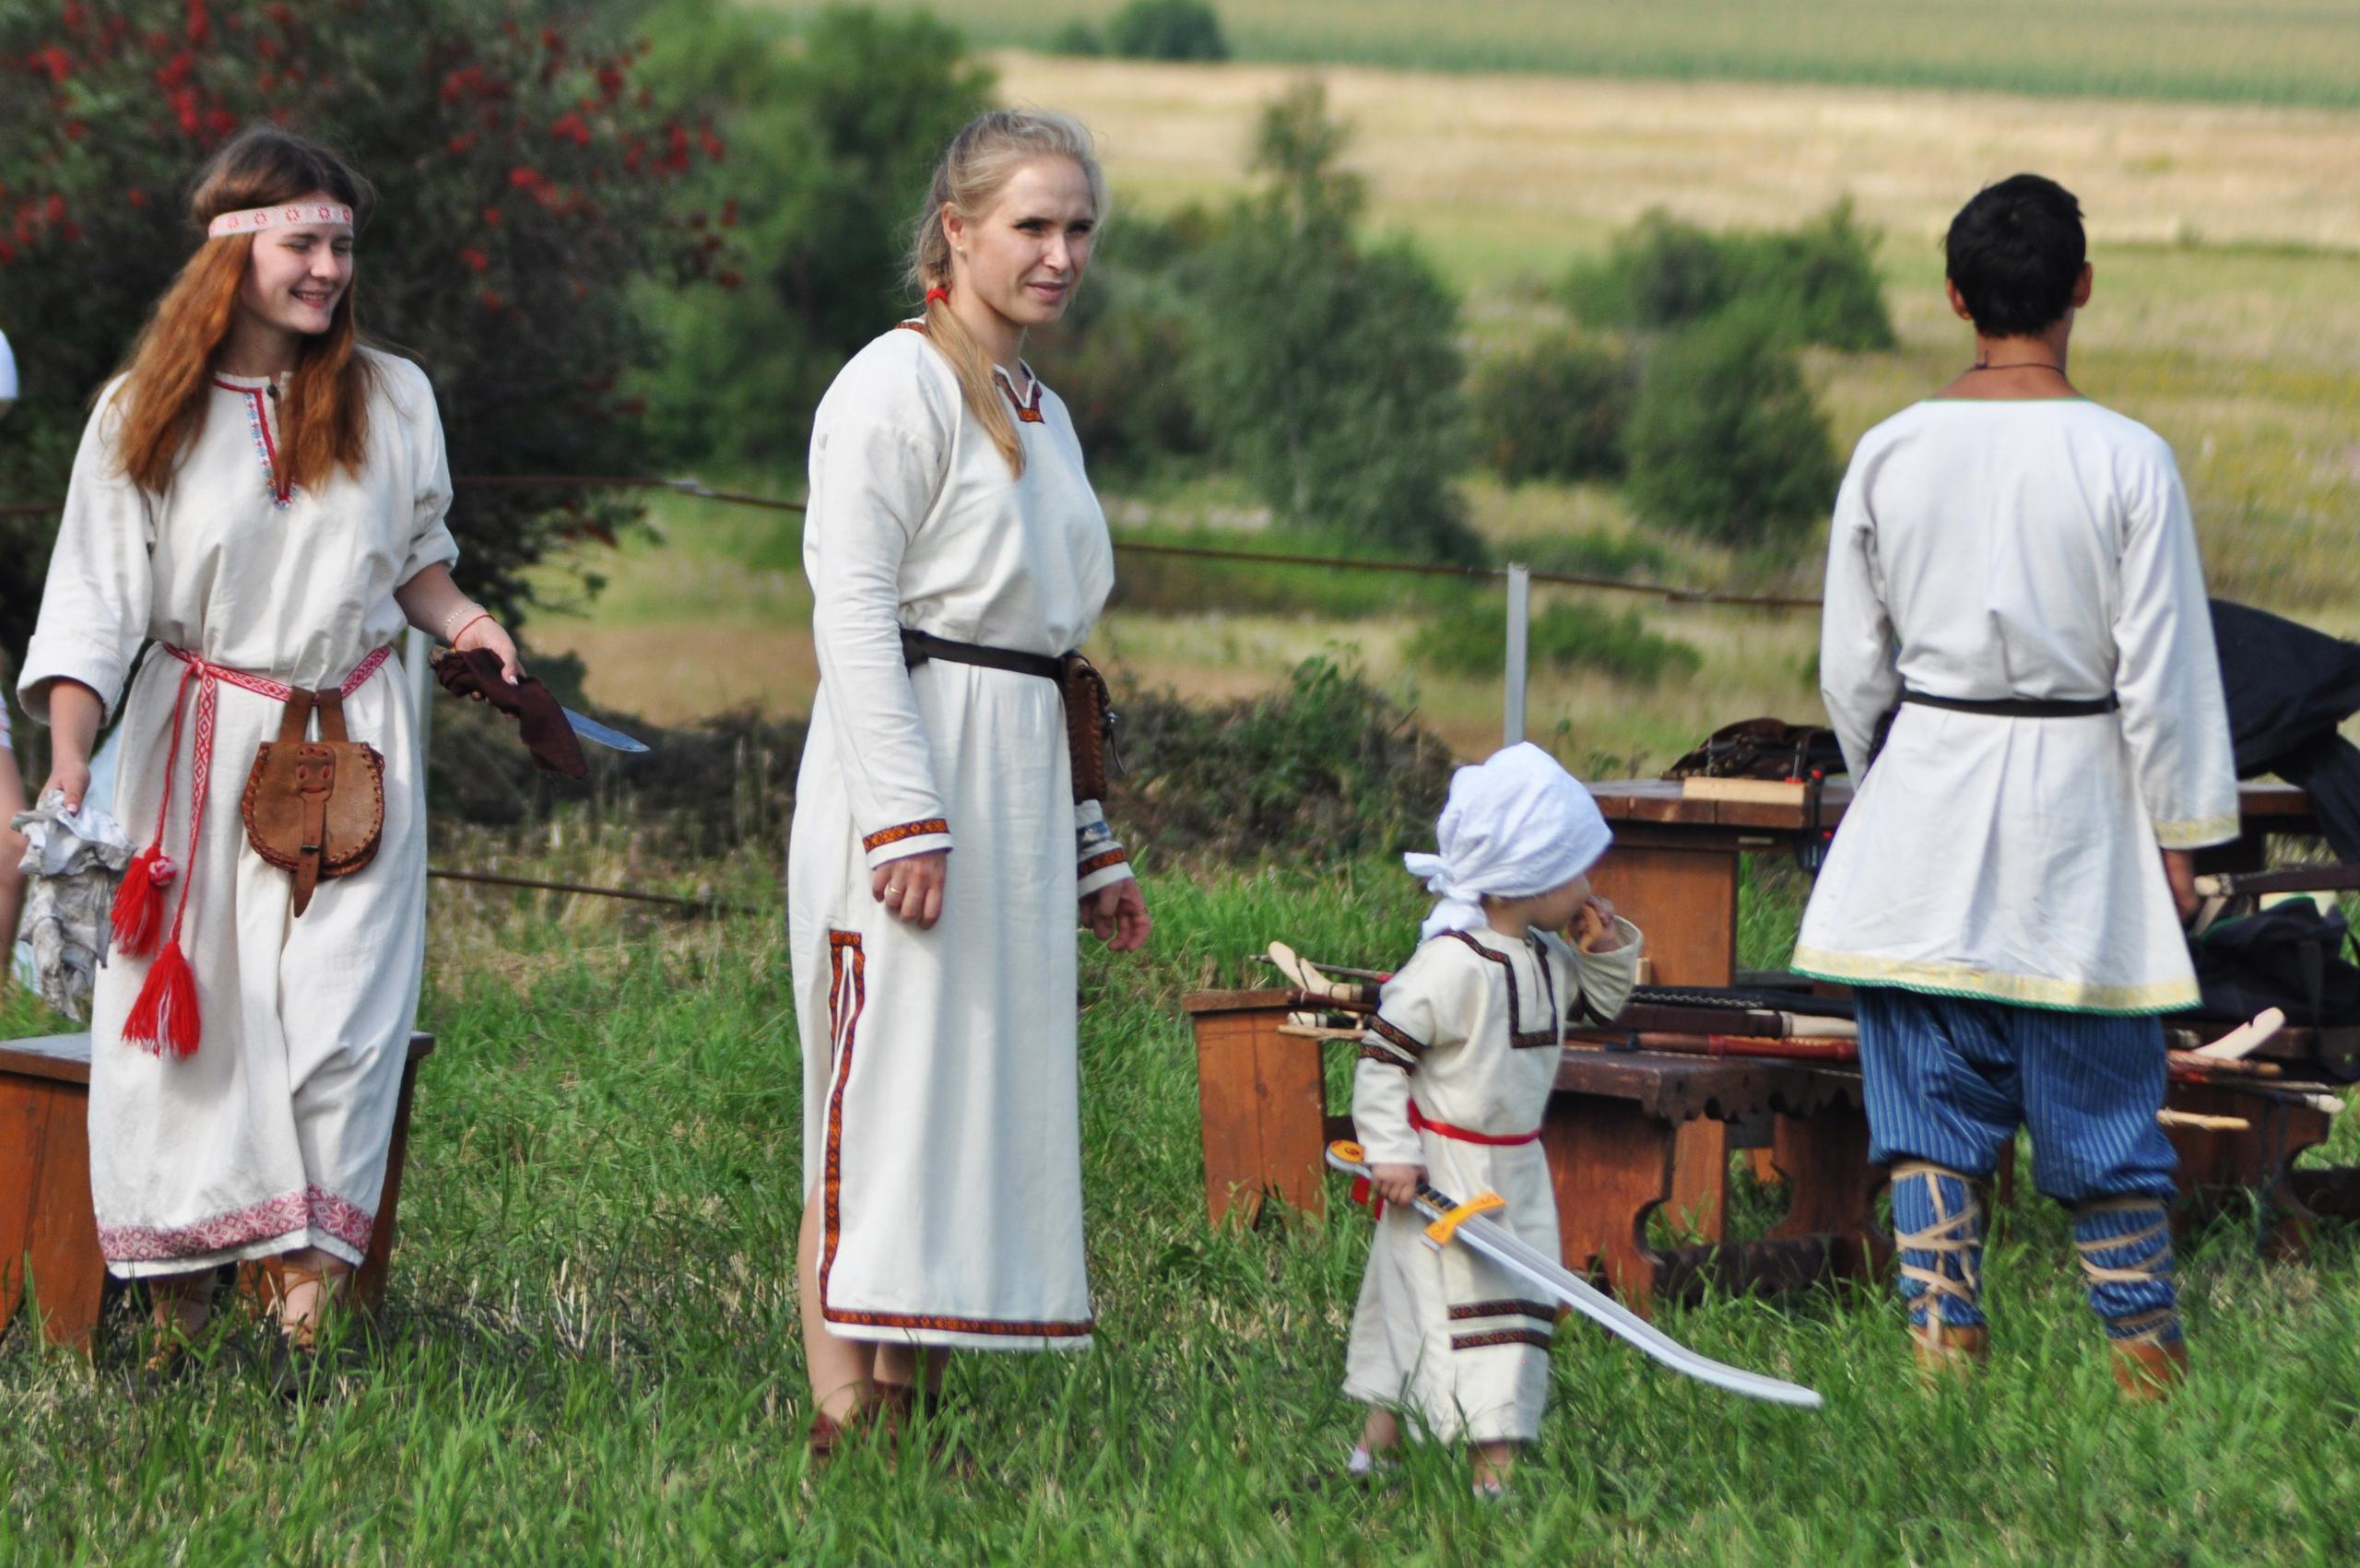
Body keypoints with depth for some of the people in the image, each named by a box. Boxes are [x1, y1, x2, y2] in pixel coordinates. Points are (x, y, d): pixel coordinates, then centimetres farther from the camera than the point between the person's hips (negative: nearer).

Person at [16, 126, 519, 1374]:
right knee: (179, 1020, -3)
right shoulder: (143, 415, 0)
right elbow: (95, 601, -3)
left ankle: (309, 1302, -10)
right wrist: (68, 759, -15)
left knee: (336, 1026, -10)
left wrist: (456, 617, -3)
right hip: (195, 751, -1)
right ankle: (174, 1321, 4)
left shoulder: (391, 398, 6)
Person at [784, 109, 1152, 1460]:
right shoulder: (899, 386, -7)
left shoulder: (1039, 415, 19)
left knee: (982, 1103, 6)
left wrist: (1090, 845, 23)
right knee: (885, 1103, -10)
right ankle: (843, 1430, -9)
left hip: (1017, 790, 9)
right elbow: (853, 612, -15)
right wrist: (905, 818, -22)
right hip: (909, 765, -9)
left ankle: (913, 1405, 9)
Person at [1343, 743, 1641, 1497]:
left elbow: (1601, 1005, 23)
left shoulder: (1547, 956, 4)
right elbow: (1382, 1053, -18)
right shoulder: (1452, 965, -21)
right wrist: (1389, 1153, -19)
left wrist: (1610, 950, 3)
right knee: (1461, 1300, -8)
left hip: (1516, 1166, 9)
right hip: (1445, 1170, -9)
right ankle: (1494, 1464, -8)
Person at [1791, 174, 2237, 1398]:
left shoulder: (1889, 456, -2)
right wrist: (2178, 836, 2)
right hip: (2075, 801, -2)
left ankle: (1943, 1341, 6)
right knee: (2100, 1093, 7)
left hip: (1925, 794, 2)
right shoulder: (2127, 462, -11)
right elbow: (2163, 673, -8)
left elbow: (1852, 669, 5)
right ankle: (2145, 1357, 15)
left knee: (1931, 1099, 8)